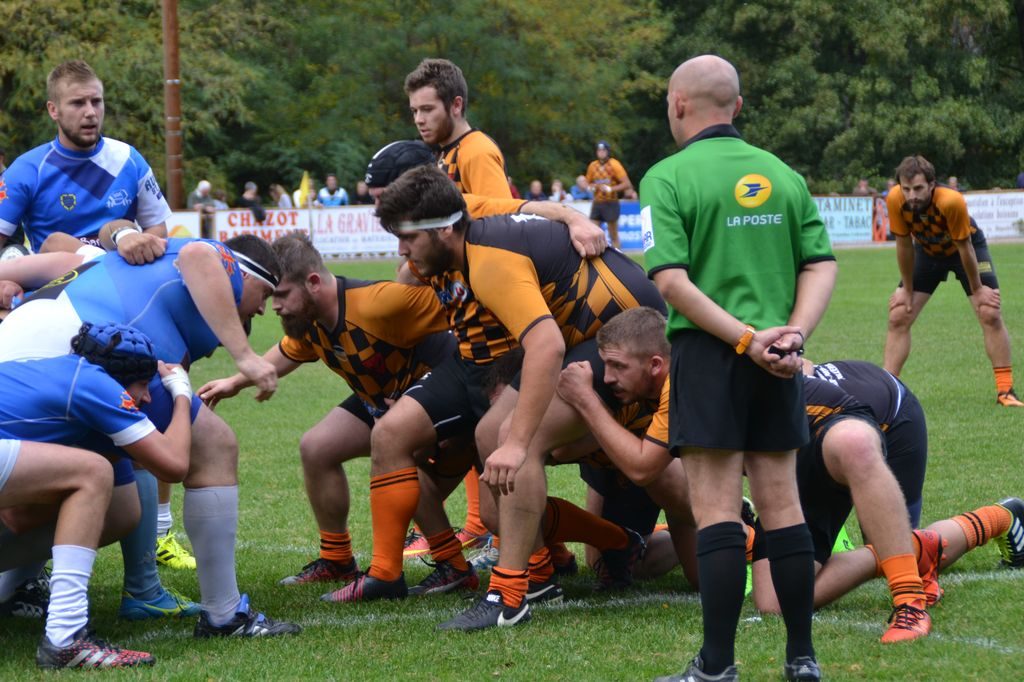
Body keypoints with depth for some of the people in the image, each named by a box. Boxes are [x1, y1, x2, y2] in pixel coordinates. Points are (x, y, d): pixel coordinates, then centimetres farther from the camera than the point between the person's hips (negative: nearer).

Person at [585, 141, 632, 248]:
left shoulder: (614, 165, -7)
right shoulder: (592, 166, 7)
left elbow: (627, 184, -12)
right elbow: (588, 183, 22)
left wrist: (610, 189, -22)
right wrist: (591, 187, -2)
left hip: (610, 203, -4)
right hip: (597, 203, 4)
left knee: (613, 236, 1)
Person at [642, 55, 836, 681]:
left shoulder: (668, 177, -5)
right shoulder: (784, 174, 10)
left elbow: (671, 280, -15)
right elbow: (823, 264, 4)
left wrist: (747, 340, -15)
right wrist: (794, 332, -6)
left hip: (708, 353, -4)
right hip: (777, 366, 5)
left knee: (717, 509, -4)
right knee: (782, 504, 9)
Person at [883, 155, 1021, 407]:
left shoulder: (951, 201, -39)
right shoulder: (895, 200, -31)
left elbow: (964, 248, -26)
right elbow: (904, 245, -16)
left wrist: (977, 289, -14)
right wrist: (907, 289, -7)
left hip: (967, 245, -3)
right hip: (927, 250, 3)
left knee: (990, 314, -14)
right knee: (898, 317, -6)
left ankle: (1005, 391, -7)